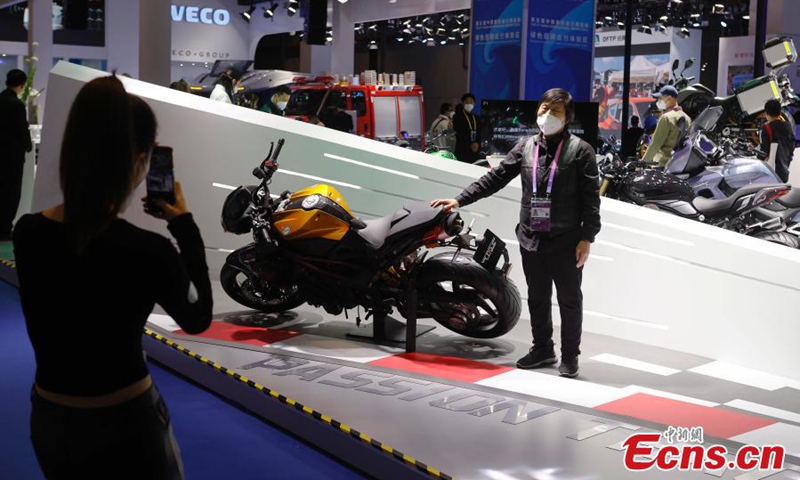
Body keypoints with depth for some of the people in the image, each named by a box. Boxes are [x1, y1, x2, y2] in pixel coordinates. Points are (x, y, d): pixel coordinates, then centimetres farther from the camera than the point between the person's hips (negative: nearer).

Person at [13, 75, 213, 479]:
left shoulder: (27, 233, -10)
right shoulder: (145, 251, -26)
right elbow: (198, 318, -7)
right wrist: (184, 226, -3)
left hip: (48, 420, 5)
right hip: (123, 426, -5)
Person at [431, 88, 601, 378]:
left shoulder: (580, 150, -6)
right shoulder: (525, 147, 7)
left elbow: (591, 198, -7)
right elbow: (495, 178, 7)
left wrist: (587, 238, -12)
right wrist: (459, 200, 0)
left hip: (566, 242, -4)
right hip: (531, 240, 5)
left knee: (569, 300, 6)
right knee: (537, 298, 14)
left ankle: (570, 355, 18)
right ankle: (542, 348, 29)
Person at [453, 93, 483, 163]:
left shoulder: (477, 118, 19)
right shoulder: (457, 117, 1)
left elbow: (479, 134, 15)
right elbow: (459, 134, -8)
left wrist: (477, 144, -5)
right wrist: (470, 145, -14)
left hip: (476, 151, 5)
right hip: (462, 151, -5)